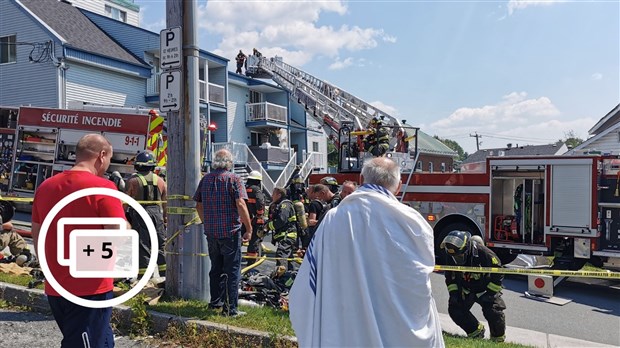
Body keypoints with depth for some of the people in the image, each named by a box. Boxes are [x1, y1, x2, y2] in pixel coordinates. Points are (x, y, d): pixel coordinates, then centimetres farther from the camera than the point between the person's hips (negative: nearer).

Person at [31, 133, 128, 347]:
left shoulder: (45, 187, 5)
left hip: (55, 288, 7)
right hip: (90, 289, -7)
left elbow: (36, 236, 14)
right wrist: (126, 225, 1)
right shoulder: (103, 187, -16)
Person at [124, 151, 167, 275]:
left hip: (139, 215, -3)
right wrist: (165, 217, 18)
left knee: (142, 244, 1)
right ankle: (165, 272, 15)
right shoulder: (160, 180, 7)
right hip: (157, 213, 3)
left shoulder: (132, 180, -3)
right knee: (160, 243, 11)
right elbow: (165, 202, 10)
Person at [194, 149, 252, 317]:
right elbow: (240, 205, -17)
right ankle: (230, 308, 2)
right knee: (232, 270, 1)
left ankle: (215, 301, 31)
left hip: (211, 232, 6)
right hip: (230, 231, -5)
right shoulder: (233, 178, -8)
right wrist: (249, 229, -12)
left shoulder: (205, 179, 8)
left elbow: (199, 205, 12)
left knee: (216, 267, 19)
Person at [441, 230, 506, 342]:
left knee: (493, 311, -18)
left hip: (485, 288, -4)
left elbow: (498, 273, -21)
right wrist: (453, 293, -9)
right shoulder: (450, 256, -18)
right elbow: (450, 277, 0)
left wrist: (490, 293, -20)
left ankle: (498, 338, 11)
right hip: (465, 289, 4)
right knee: (454, 309, -10)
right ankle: (476, 332, 12)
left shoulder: (482, 252, -32)